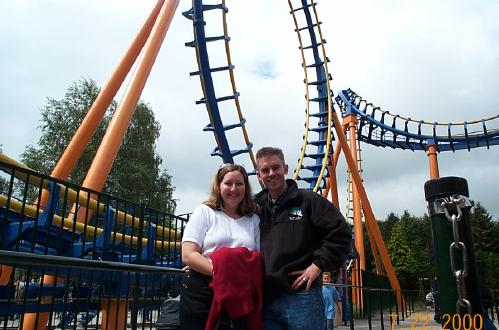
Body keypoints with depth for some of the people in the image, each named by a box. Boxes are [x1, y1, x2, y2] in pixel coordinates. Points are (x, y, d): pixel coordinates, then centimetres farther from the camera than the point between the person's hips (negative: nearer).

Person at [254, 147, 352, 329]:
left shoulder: (308, 200, -2)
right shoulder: (256, 208, 13)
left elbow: (341, 233, -7)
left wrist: (318, 265, -10)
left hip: (302, 296, -4)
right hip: (265, 299, 5)